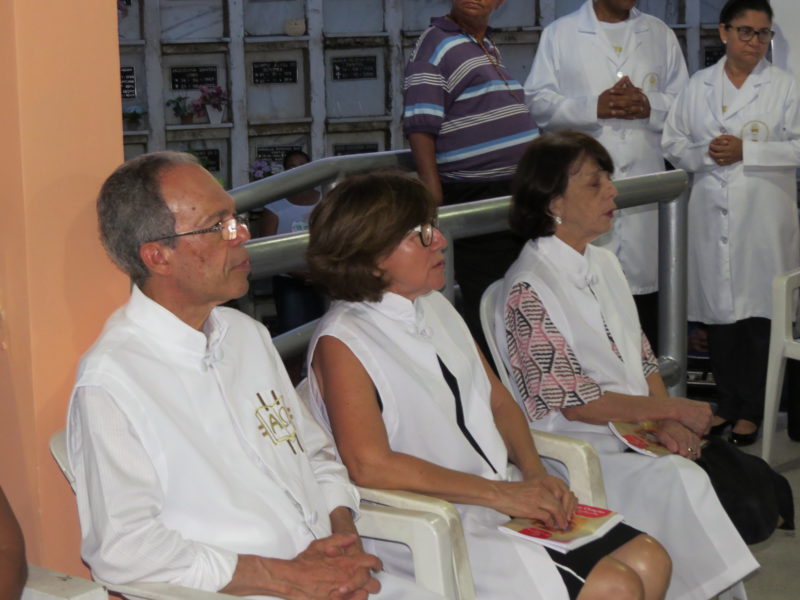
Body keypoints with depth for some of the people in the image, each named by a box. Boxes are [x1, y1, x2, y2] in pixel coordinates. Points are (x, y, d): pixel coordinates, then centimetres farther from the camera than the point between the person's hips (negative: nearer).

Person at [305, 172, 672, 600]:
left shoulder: (437, 308, 12)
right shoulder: (341, 344, -13)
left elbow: (498, 401, 18)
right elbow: (369, 464, -21)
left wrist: (534, 475, -2)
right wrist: (498, 493, -19)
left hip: (507, 499, 8)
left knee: (649, 562, -3)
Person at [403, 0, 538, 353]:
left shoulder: (489, 47, 16)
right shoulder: (434, 46, -10)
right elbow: (420, 130, -17)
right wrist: (436, 208, -23)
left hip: (514, 196, 9)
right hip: (475, 200, -9)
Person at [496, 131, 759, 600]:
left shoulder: (604, 264, 13)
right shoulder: (528, 289, -12)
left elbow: (642, 358, 13)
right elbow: (576, 403, -14)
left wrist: (667, 424, -6)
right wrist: (671, 409, -9)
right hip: (577, 449, -7)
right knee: (682, 482, -30)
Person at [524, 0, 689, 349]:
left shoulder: (660, 35, 16)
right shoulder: (559, 34, 8)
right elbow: (538, 100, 1)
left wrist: (650, 105, -9)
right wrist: (593, 106, -14)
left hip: (645, 178, 2)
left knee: (644, 280, 3)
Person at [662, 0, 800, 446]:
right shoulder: (699, 86, 11)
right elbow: (674, 143, 13)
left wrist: (746, 150, -12)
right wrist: (705, 154, -7)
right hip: (713, 214, 3)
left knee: (761, 314, -2)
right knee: (719, 313, 7)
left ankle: (754, 411, 10)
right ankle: (728, 404, 20)